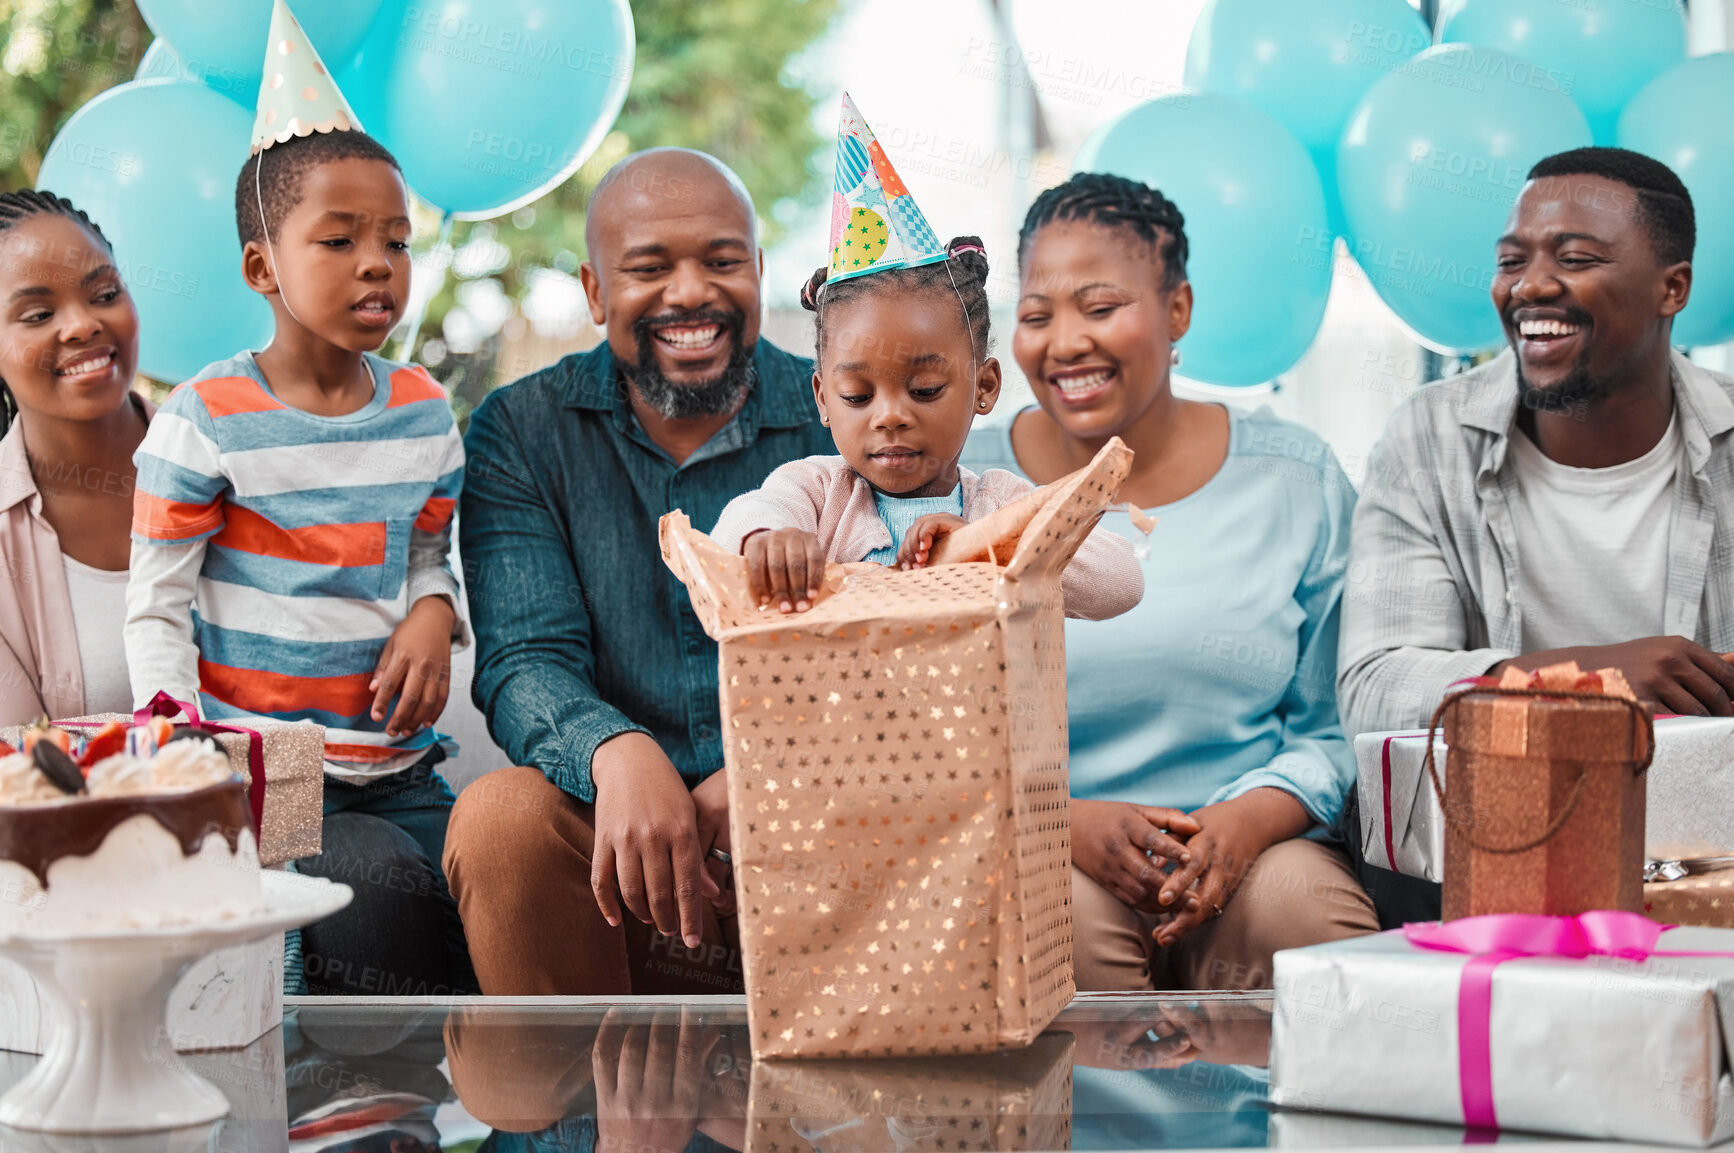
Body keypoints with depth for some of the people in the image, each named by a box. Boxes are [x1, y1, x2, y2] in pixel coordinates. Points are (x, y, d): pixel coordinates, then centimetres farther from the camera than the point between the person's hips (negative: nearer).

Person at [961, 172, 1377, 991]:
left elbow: (1334, 729, 8)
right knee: (1064, 919, -34)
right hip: (1032, 854, -1)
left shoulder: (1296, 482, 7)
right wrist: (1066, 824, -16)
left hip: (1253, 852, 1)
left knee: (1300, 907, -31)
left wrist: (1249, 820, -14)